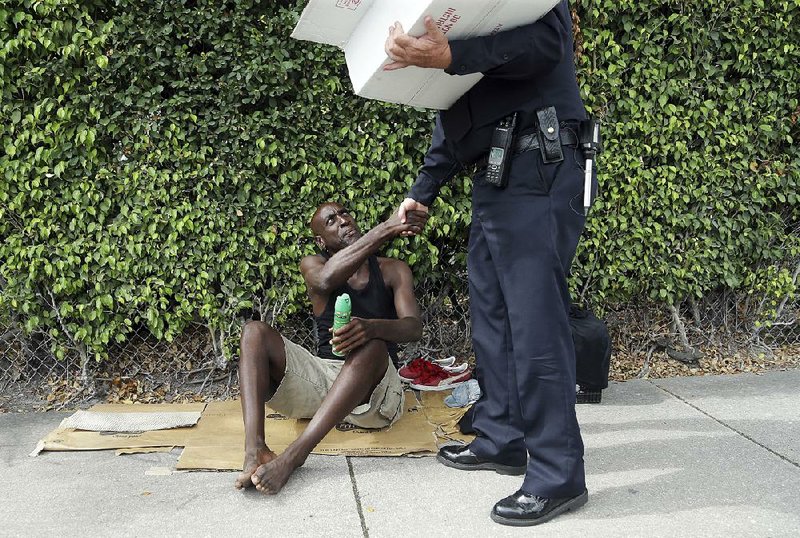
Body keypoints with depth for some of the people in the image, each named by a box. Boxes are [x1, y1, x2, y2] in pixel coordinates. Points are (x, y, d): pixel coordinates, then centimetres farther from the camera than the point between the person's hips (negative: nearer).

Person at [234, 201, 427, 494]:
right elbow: (326, 279, -18)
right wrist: (386, 229, -26)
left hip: (371, 390, -2)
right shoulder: (313, 264, 10)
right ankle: (254, 448, -39)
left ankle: (293, 455, -43)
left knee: (372, 346, -35)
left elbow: (413, 327, -9)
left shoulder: (393, 270, 9)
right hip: (321, 374, 2)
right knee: (255, 332, -18)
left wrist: (372, 327, -33)